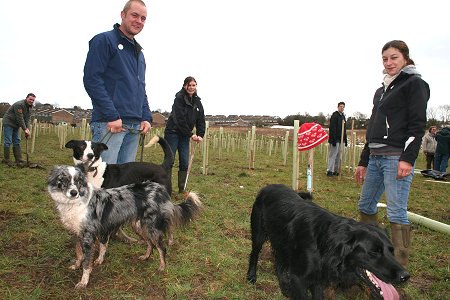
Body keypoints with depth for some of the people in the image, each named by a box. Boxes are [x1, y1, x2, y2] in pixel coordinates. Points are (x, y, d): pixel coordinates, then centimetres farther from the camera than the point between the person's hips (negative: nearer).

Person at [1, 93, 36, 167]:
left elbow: (27, 119, -2)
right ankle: (6, 160, 3)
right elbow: (20, 118, -25)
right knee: (8, 142, -6)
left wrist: (27, 129, -15)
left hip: (16, 125, 9)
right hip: (8, 123, -9)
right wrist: (25, 129, -23)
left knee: (17, 142, 5)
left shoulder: (30, 107, 4)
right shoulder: (19, 105, -23)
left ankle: (19, 160, 5)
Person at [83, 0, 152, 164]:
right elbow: (91, 79, -11)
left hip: (134, 126, 8)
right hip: (109, 123, -7)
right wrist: (112, 116, -18)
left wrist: (146, 117, 9)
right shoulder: (104, 40, 0)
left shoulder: (138, 52, 24)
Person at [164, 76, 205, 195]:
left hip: (185, 135, 6)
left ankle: (181, 189, 11)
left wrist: (200, 135, -8)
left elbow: (201, 120, 6)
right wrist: (191, 134, -18)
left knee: (184, 163, 3)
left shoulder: (197, 101, 6)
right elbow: (179, 119, -19)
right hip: (173, 132, -5)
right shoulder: (179, 98, -12)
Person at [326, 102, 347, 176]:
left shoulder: (343, 116, 18)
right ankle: (330, 171, -3)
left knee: (341, 154, 9)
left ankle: (336, 170, 17)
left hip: (341, 139, 9)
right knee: (333, 154, -7)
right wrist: (333, 139, -23)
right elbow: (332, 128, -17)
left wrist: (345, 139, 15)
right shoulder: (334, 115, -8)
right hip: (335, 139, -8)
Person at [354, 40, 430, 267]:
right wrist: (363, 162, 20)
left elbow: (418, 124, -10)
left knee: (396, 212, -7)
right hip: (375, 157, 8)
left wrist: (408, 158, -20)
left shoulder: (414, 84, -1)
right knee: (365, 206, 12)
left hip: (397, 157, -8)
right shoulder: (381, 90, 21)